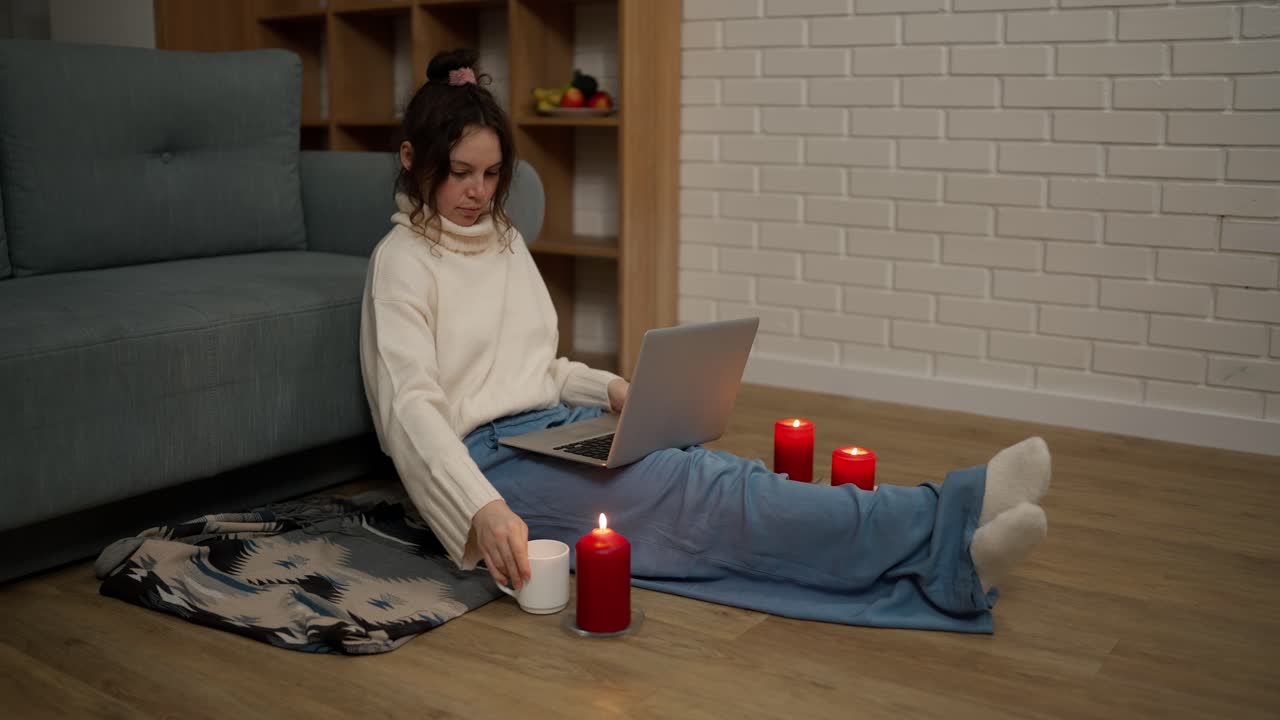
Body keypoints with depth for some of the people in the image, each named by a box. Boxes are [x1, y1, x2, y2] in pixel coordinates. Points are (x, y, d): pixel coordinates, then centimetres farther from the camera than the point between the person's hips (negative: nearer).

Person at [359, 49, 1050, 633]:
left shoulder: (505, 241, 17)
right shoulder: (402, 262, -5)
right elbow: (411, 405, -17)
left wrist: (611, 390, 4)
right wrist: (483, 510, -33)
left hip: (554, 427, 7)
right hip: (488, 458, -6)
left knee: (711, 474, -22)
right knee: (702, 489, -28)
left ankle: (945, 562, -38)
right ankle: (941, 524, -41)